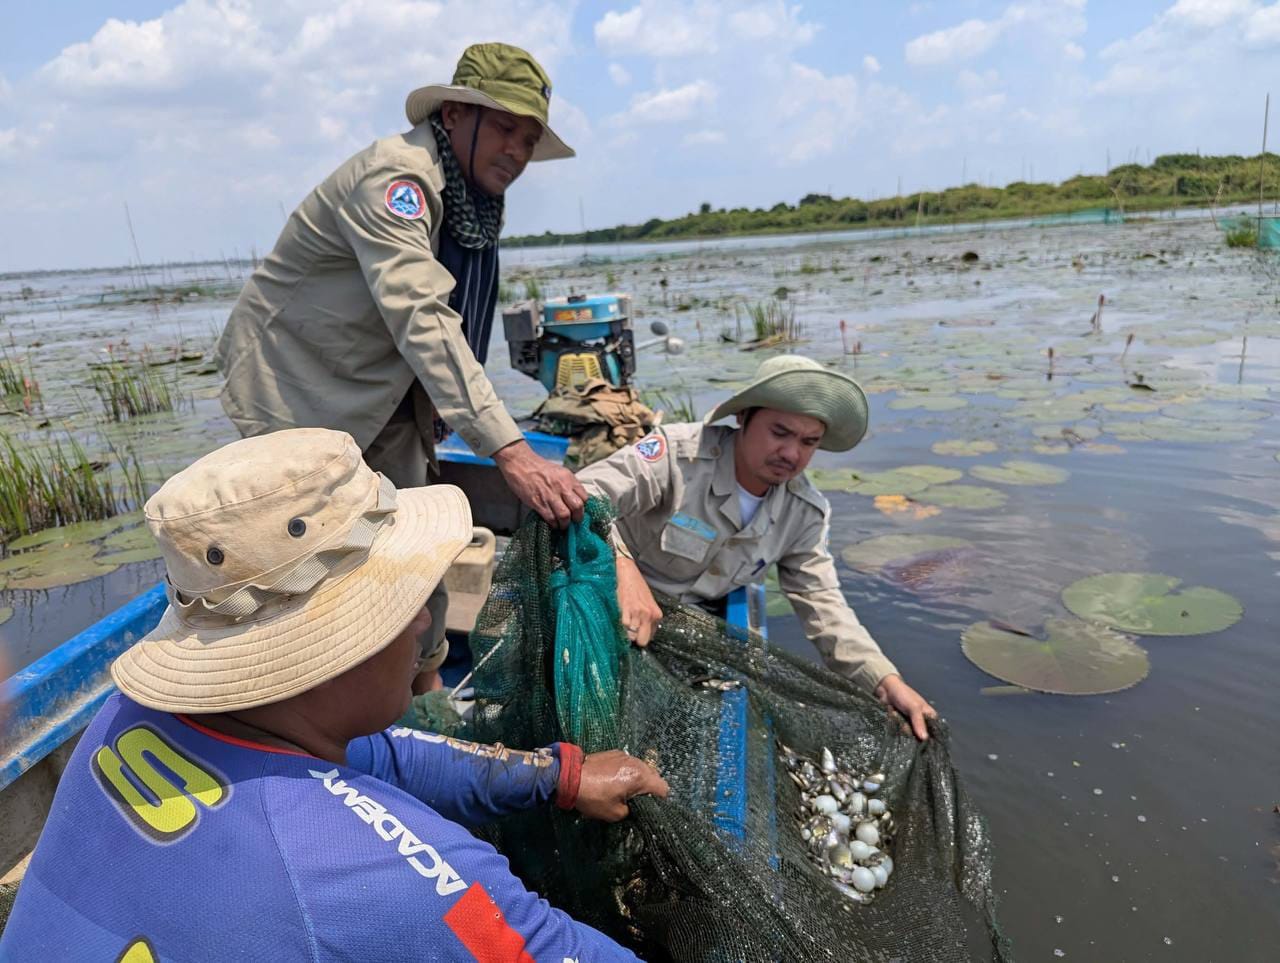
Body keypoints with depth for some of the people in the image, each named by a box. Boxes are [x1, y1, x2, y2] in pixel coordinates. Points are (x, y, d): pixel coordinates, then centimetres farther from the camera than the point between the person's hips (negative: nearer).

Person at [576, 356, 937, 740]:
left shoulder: (806, 512, -6)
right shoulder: (678, 453, -25)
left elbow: (823, 604, -4)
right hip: (612, 608, -5)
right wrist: (623, 568, -51)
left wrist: (887, 682, -17)